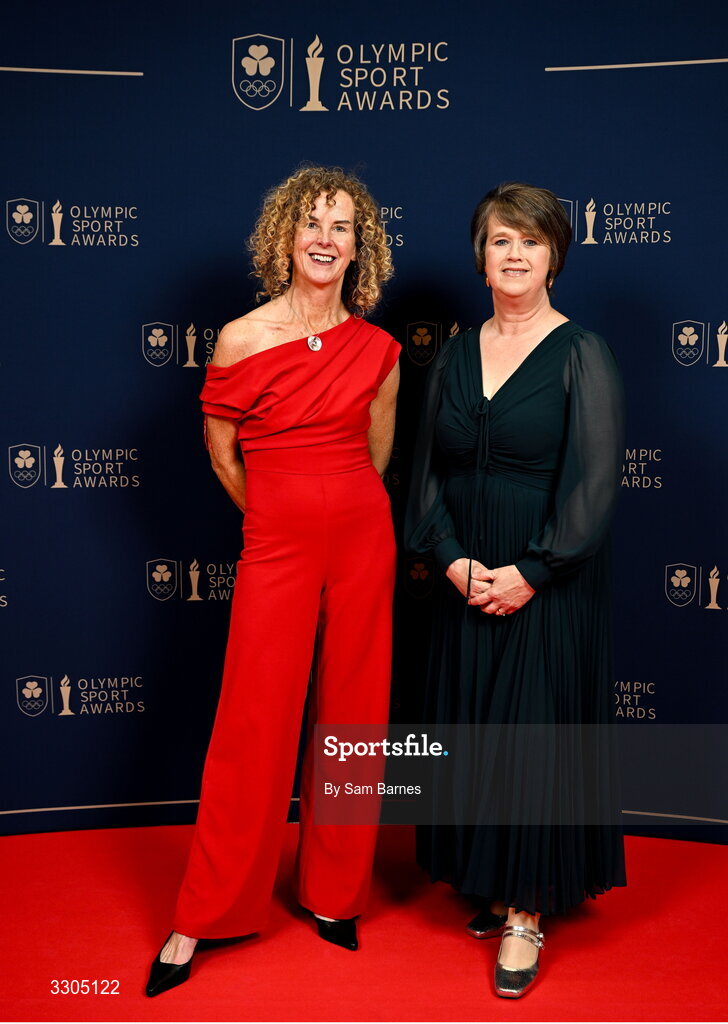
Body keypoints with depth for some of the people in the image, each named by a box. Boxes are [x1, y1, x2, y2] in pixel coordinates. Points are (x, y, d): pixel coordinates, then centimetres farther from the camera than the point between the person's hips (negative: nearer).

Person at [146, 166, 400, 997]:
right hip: (276, 546, -3)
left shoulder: (376, 350, 3)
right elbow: (223, 456, 4)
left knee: (352, 717, 10)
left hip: (362, 537, 3)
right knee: (253, 726, 1)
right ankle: (202, 917, 18)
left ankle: (334, 894, 29)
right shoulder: (241, 341, -7)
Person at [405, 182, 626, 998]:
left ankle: (529, 910, 14)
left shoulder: (581, 355, -6)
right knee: (473, 730, 11)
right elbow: (427, 470, 6)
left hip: (548, 584, -5)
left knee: (535, 734, 0)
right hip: (467, 582, 5)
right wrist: (454, 560, -7)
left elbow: (593, 482, -12)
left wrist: (528, 574, -15)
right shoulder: (456, 355, 8)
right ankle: (495, 886, 28)